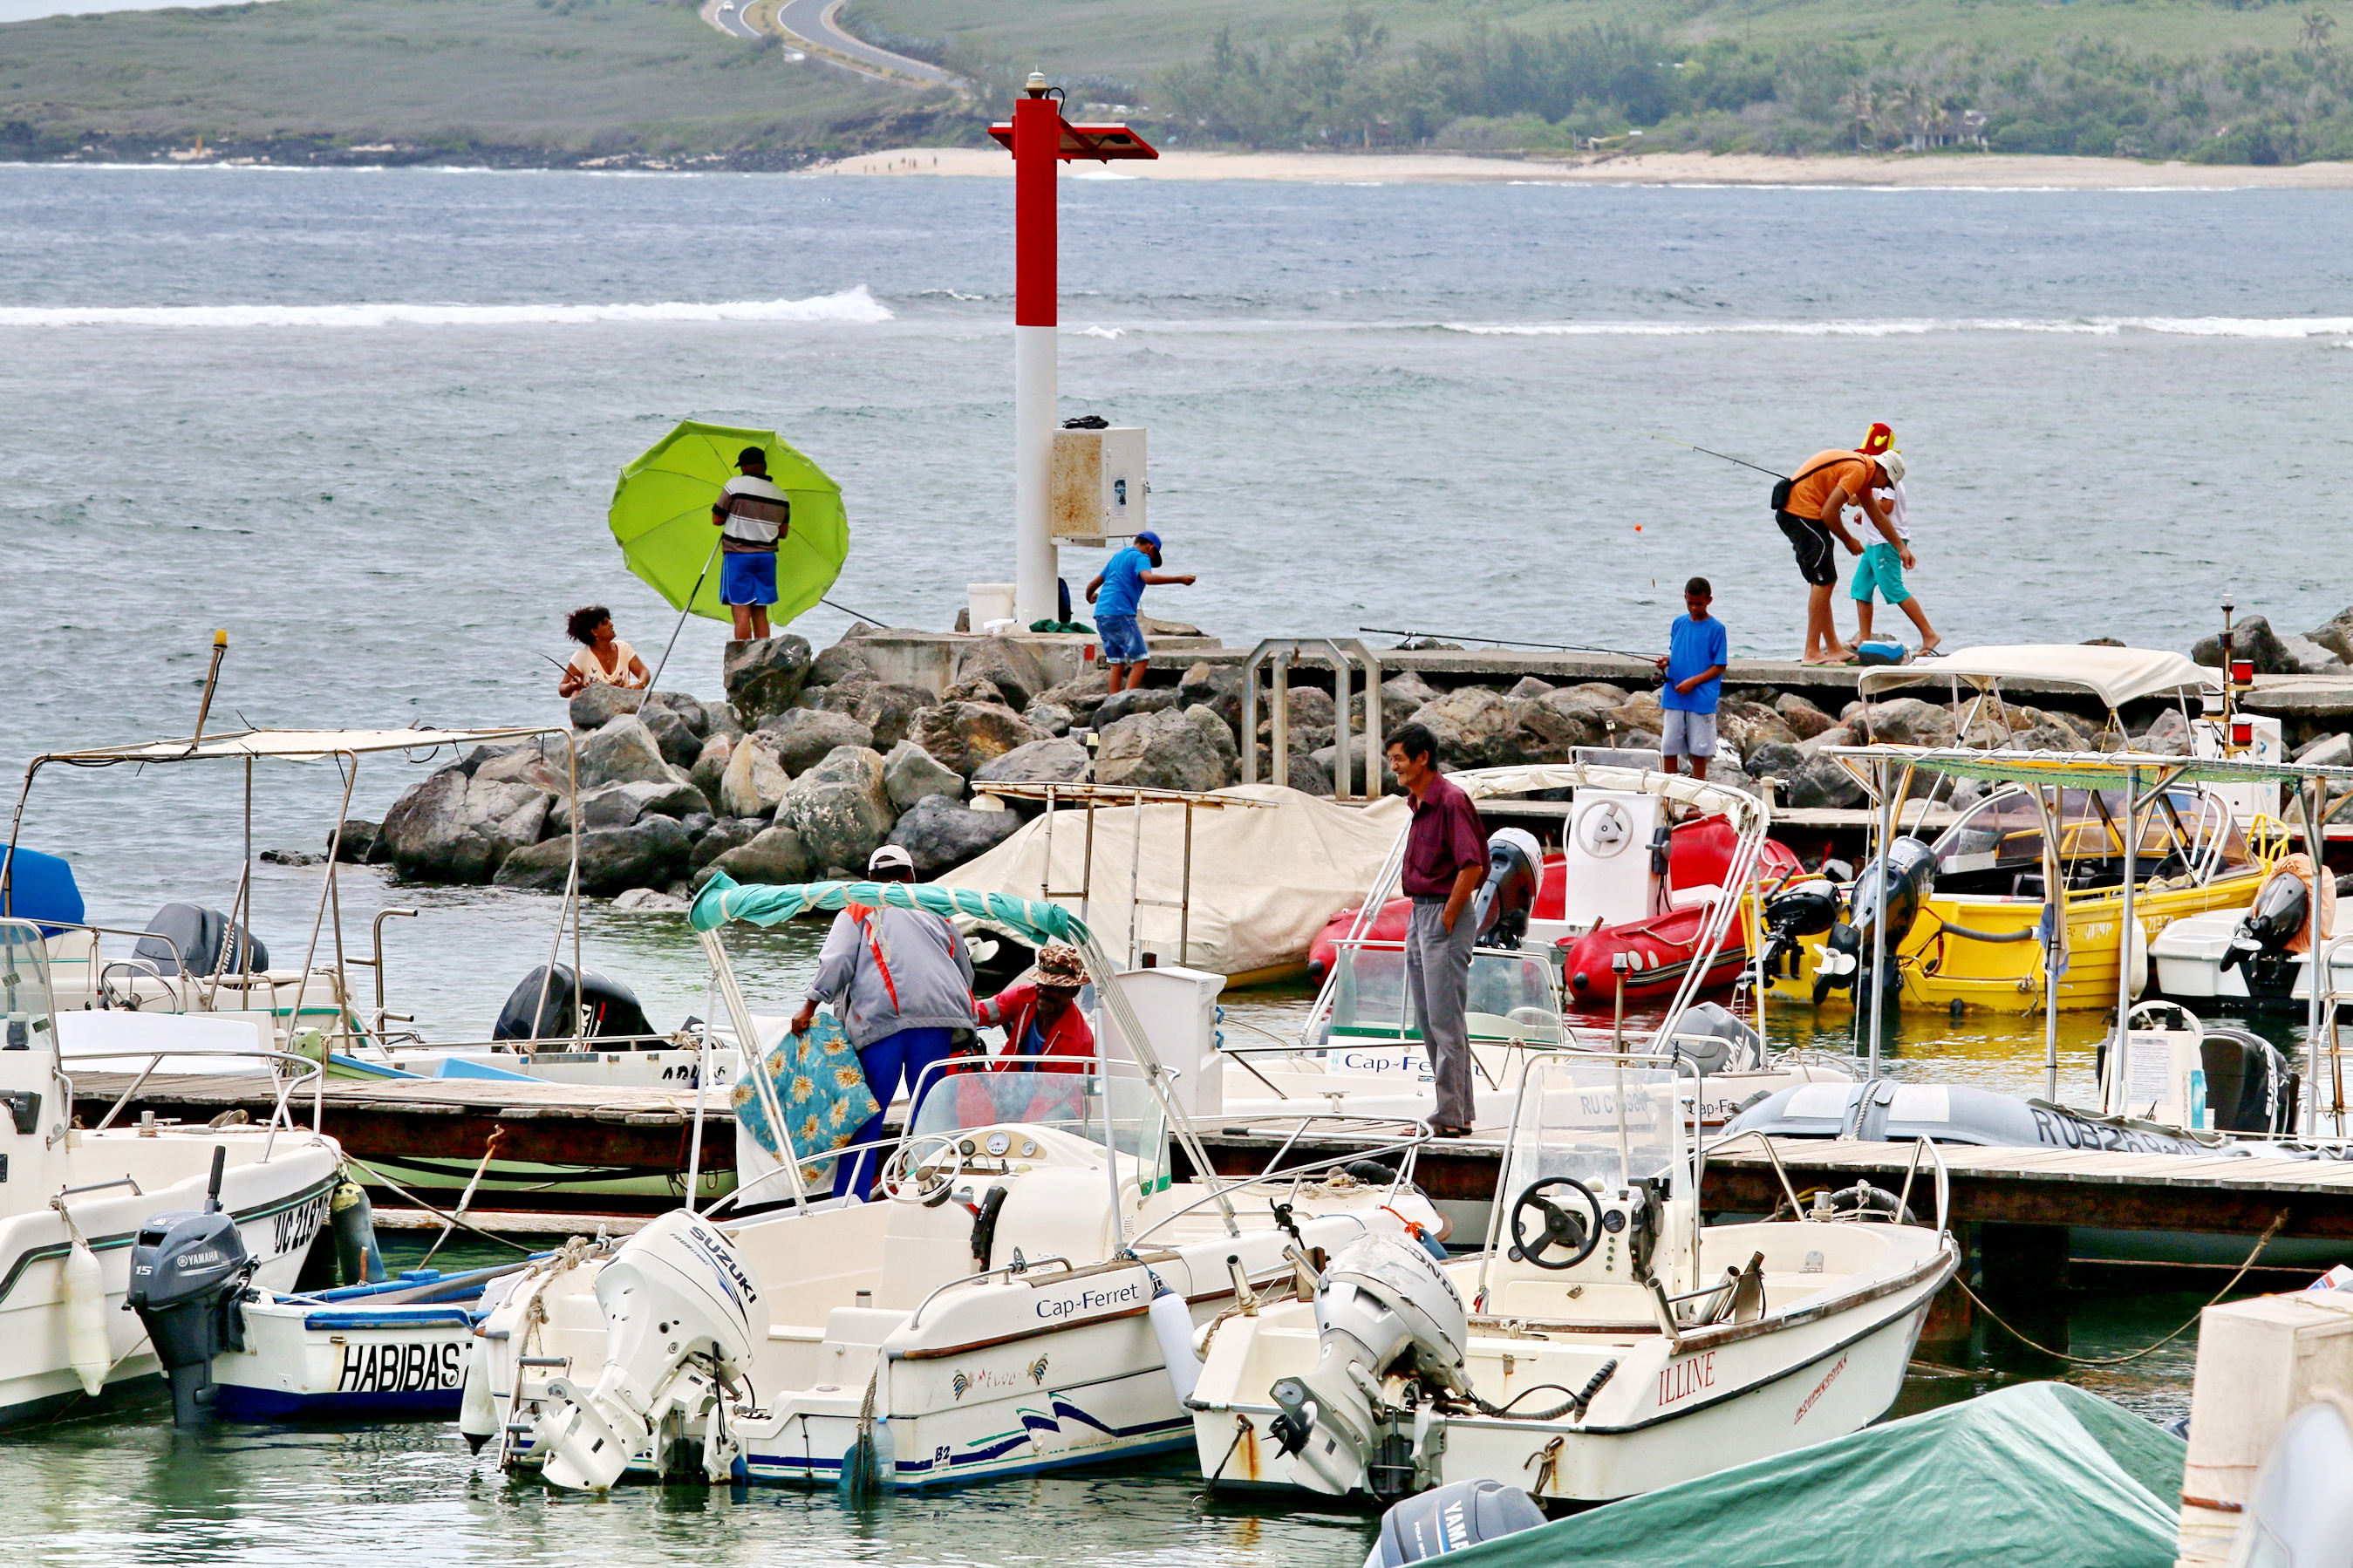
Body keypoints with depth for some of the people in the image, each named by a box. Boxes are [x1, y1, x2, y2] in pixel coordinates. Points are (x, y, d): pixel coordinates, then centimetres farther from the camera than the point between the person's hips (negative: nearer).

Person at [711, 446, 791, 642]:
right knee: (760, 613, 9)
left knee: (741, 611, -5)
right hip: (767, 556, 5)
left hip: (738, 554, -5)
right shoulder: (781, 495, 7)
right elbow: (783, 532, 13)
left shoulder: (736, 485, -7)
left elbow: (717, 520, -4)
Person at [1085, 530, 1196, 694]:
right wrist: (1180, 579, -19)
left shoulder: (1117, 557, 24)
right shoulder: (1140, 558, -1)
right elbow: (1148, 577, -23)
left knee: (1116, 662, 11)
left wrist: (1090, 597, 55)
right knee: (1141, 659, -6)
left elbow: (1093, 584, 33)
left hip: (1101, 616, 9)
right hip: (1120, 613, -9)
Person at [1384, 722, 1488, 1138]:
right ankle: (1457, 1114, 16)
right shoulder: (1420, 803, 15)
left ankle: (1452, 1117, -5)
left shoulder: (1451, 800, -16)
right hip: (1421, 914, 10)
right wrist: (1423, 920, 16)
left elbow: (1471, 866, -22)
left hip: (1444, 917, -10)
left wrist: (1446, 920, -18)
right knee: (1429, 1022, 12)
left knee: (1446, 1021, -8)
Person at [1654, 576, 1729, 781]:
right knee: (1669, 748, 5)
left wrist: (1693, 681, -16)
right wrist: (1666, 662, -2)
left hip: (1701, 700, -4)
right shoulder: (1679, 624, 10)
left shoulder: (1715, 629, -4)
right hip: (1674, 698, 4)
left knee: (1699, 751, 1)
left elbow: (1719, 667, -5)